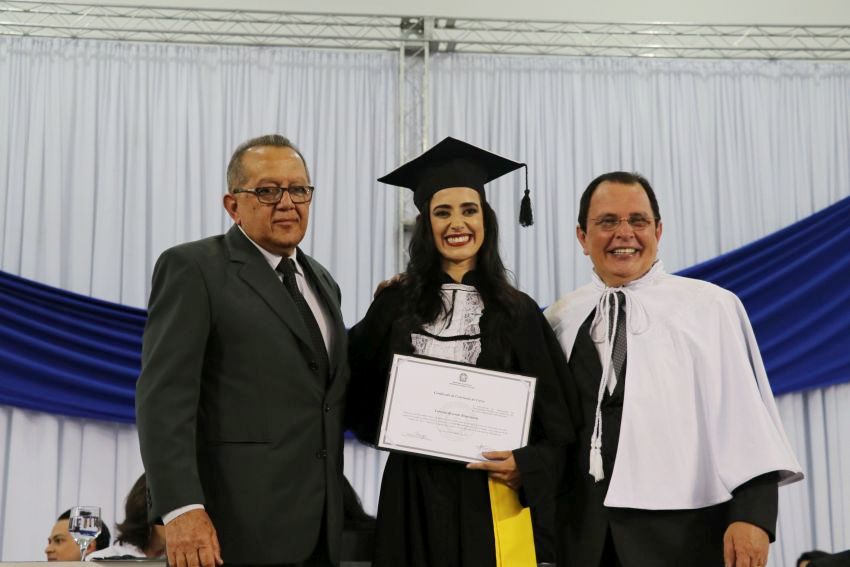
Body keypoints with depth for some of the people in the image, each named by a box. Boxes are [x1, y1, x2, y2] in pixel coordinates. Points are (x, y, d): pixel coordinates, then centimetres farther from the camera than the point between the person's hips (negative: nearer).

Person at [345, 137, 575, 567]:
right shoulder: (395, 304, 2)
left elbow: (555, 422, 0)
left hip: (489, 497, -1)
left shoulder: (518, 312, 0)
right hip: (411, 497, 1)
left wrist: (526, 466, -14)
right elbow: (357, 386, 12)